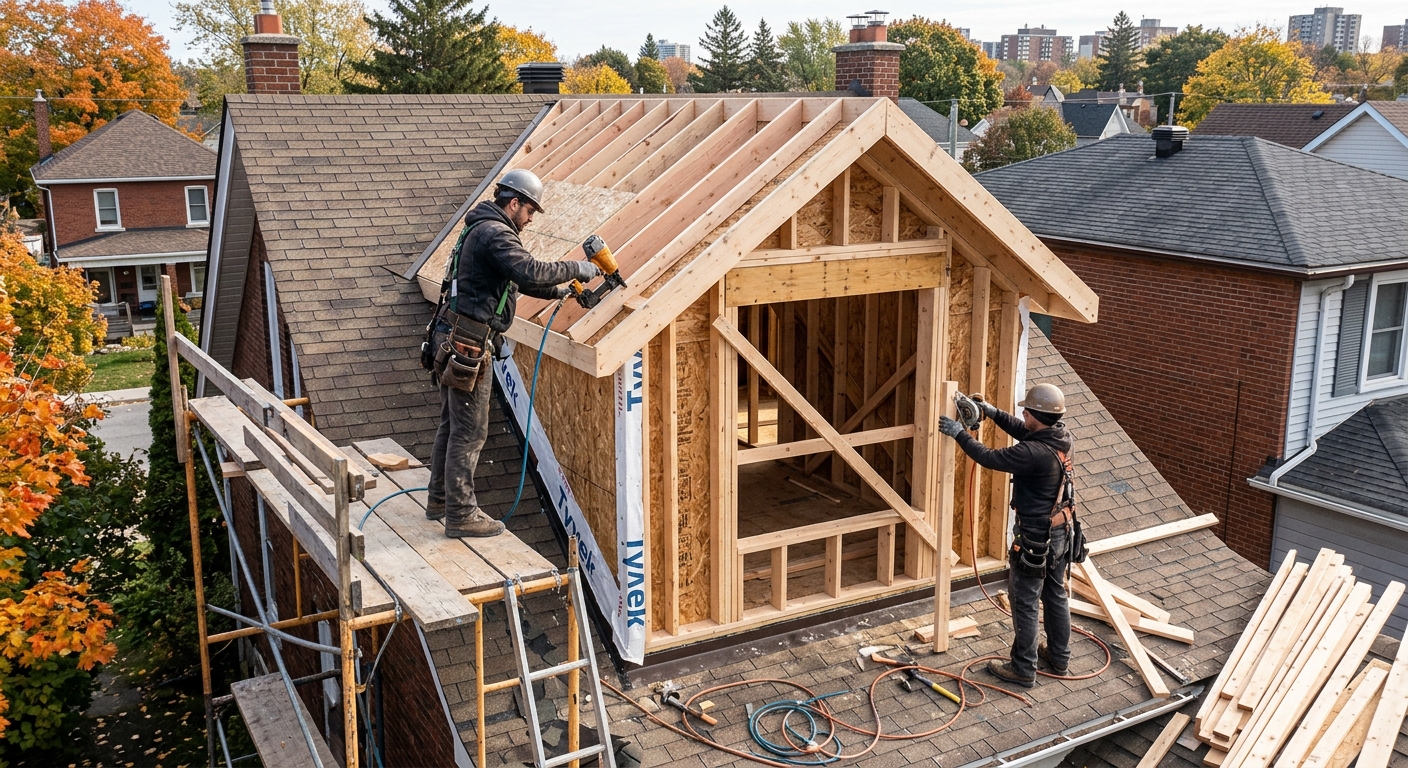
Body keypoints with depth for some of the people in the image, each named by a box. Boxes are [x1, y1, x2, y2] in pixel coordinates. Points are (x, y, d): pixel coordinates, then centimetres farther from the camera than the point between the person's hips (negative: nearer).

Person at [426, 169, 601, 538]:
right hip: (467, 344, -11)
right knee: (469, 432, -5)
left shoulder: (481, 230, 21)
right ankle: (461, 515, 1)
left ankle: (440, 499, 29)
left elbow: (519, 280, 30)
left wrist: (561, 291, 26)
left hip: (452, 341, 11)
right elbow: (530, 272, -28)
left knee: (452, 425, 18)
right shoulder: (495, 233, -13)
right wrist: (575, 269, -16)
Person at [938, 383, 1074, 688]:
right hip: (1060, 531, 9)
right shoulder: (1062, 436, -4)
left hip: (1035, 538, -9)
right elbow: (1022, 431, 13)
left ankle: (1023, 669, 15)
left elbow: (990, 458, -21)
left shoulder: (1035, 453, -30)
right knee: (1056, 595, 21)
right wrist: (992, 411, 11)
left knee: (1025, 603, 5)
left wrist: (959, 433, -11)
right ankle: (1059, 657, 35)